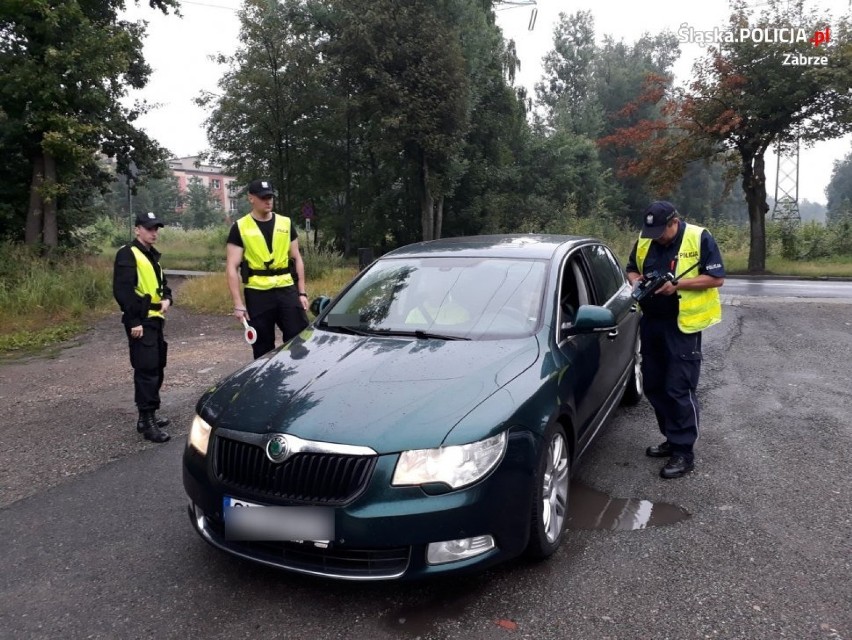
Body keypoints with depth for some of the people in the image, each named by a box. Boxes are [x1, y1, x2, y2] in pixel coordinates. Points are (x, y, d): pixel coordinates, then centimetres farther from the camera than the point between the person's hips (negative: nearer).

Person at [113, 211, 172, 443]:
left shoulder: (153, 256, 19)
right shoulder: (128, 254, -9)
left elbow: (161, 283, 23)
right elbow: (122, 290, -17)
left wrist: (166, 298, 0)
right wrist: (134, 321, -22)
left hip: (155, 319, 9)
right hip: (141, 322, -9)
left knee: (156, 368, 14)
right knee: (146, 370, -11)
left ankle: (149, 415, 24)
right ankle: (147, 422, -8)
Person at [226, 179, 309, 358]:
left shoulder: (286, 223, 8)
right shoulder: (240, 228, -1)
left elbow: (296, 259, 12)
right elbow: (232, 267, -4)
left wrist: (302, 292, 5)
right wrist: (238, 303, -11)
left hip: (287, 289, 2)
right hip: (257, 294, -2)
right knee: (263, 349, 8)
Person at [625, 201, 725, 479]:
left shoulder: (699, 238, -10)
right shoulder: (644, 241, 5)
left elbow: (716, 278, -11)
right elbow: (632, 269, 17)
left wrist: (677, 285, -22)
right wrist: (635, 281, -7)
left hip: (683, 325, -6)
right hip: (652, 322, 6)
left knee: (679, 389, -5)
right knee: (653, 386, 13)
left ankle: (684, 453, 6)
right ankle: (672, 439, 29)